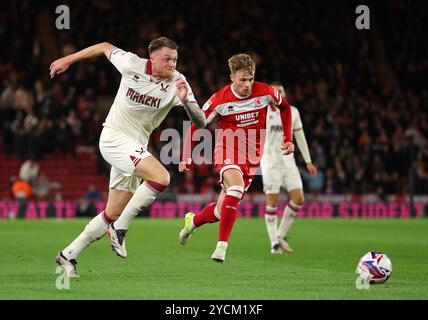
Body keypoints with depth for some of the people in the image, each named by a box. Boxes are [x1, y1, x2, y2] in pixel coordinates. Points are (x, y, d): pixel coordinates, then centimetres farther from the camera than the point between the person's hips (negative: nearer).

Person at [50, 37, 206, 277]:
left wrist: (185, 100, -31)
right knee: (161, 177, -27)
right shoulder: (132, 64, -11)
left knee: (113, 214, 7)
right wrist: (68, 60, 16)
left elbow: (201, 122, -13)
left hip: (137, 147, 5)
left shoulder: (177, 82, -7)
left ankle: (68, 255, 22)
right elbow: (105, 47, 8)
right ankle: (120, 229, -13)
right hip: (114, 138, -5)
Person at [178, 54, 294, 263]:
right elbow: (195, 126, -4)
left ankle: (192, 221, 37)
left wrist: (288, 139, 8)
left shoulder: (265, 92, -9)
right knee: (236, 187, -34)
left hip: (251, 157, 3)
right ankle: (222, 245, -29)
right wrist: (186, 156, -11)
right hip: (227, 152, -3)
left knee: (223, 210, 4)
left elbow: (285, 107, 13)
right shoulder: (220, 100, -14)